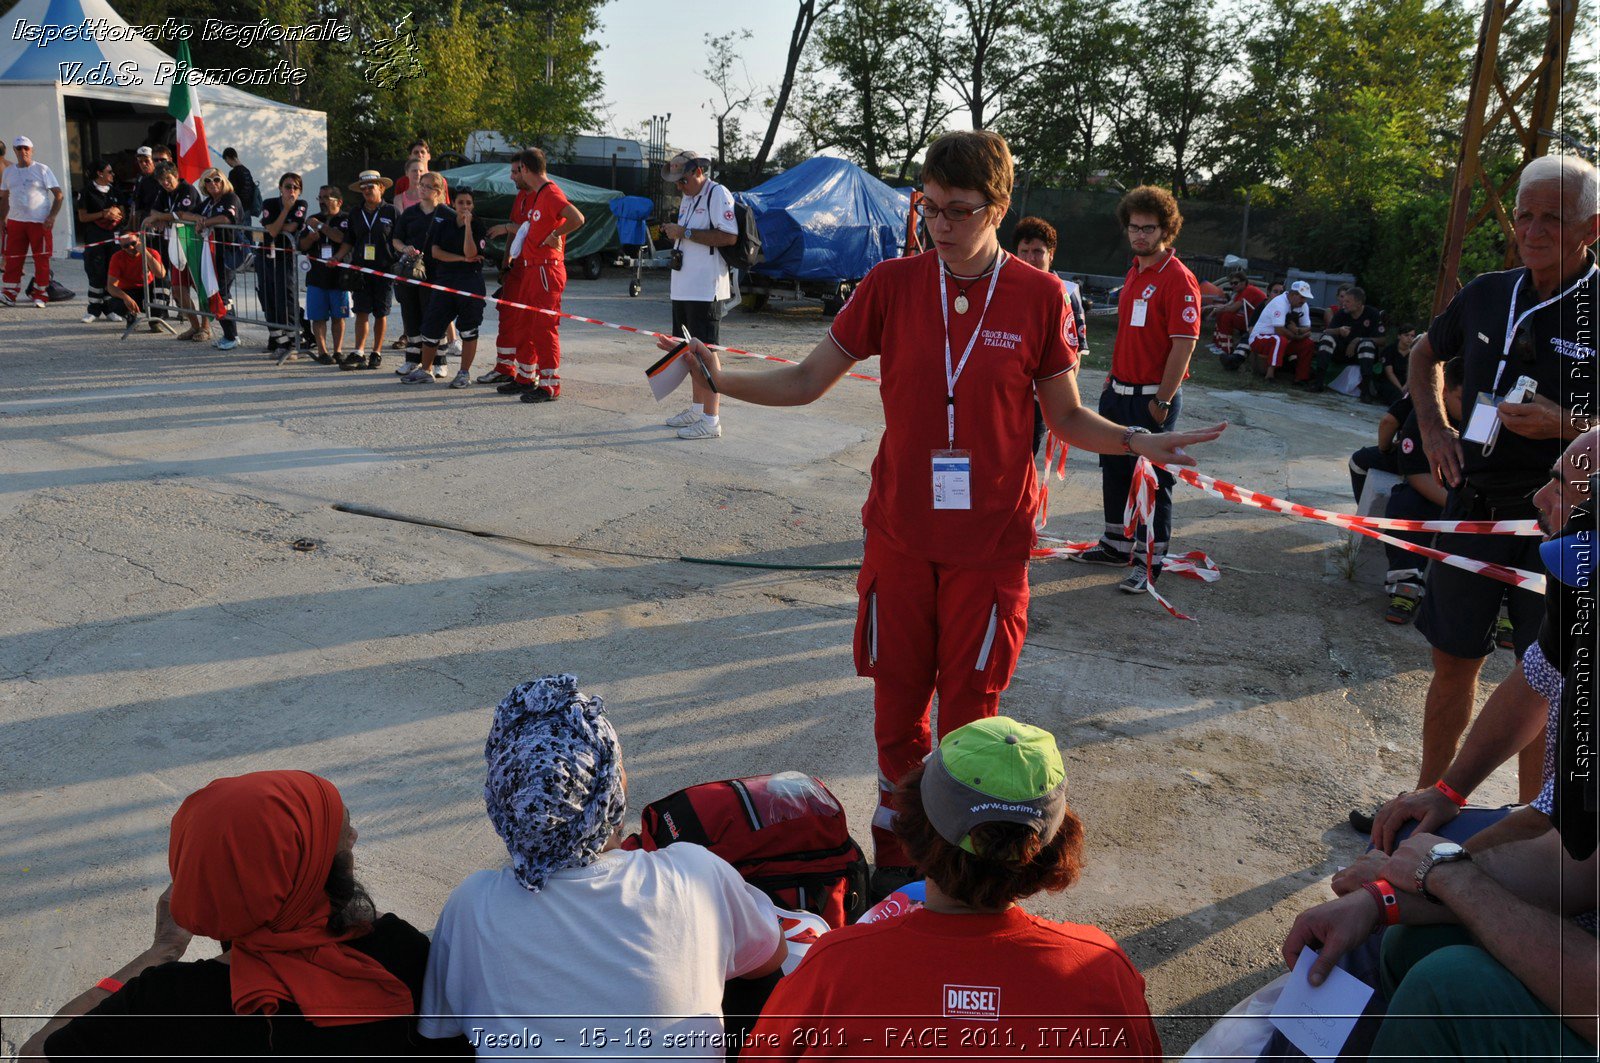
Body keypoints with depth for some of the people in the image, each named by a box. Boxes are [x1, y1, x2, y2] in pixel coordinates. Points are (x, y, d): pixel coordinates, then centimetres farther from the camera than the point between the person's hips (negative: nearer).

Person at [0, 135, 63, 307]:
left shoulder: (42, 170, -1)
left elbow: (58, 194, -4)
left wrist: (52, 217, -14)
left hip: (40, 222, -4)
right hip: (15, 222, 4)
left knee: (41, 260, 0)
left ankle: (40, 296, 9)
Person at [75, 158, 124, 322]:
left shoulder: (114, 191, 13)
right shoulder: (87, 192, -2)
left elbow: (121, 214, 17)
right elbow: (82, 217, -5)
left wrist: (115, 213, -6)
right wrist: (103, 214, -14)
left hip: (113, 238, 4)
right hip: (94, 239, -4)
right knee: (96, 275, -5)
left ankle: (110, 309, 8)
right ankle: (93, 310, 4)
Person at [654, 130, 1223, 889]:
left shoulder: (1039, 298, -4)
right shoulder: (892, 284, -2)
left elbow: (1067, 418, 4)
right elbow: (807, 381, 3)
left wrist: (1138, 442, -13)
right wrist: (721, 380, -11)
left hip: (990, 544, -1)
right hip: (900, 535, 2)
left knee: (968, 713, 8)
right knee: (897, 705, 12)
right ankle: (896, 856, 32)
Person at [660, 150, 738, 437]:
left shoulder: (717, 194, -9)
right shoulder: (686, 198, 19)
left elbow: (729, 237, -20)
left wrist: (686, 233, -18)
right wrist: (674, 231, 7)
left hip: (706, 289, -9)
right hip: (683, 288, 9)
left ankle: (711, 420, -7)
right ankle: (697, 409, 26)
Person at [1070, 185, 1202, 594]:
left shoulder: (1178, 279, -14)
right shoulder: (1134, 273, 12)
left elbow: (1183, 344, -19)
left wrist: (1163, 401, -20)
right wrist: (1112, 377, 17)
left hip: (1152, 397, -9)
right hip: (1119, 391, 9)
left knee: (1153, 479, -1)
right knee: (1114, 469, 17)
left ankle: (1149, 562, 9)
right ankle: (1117, 544, 32)